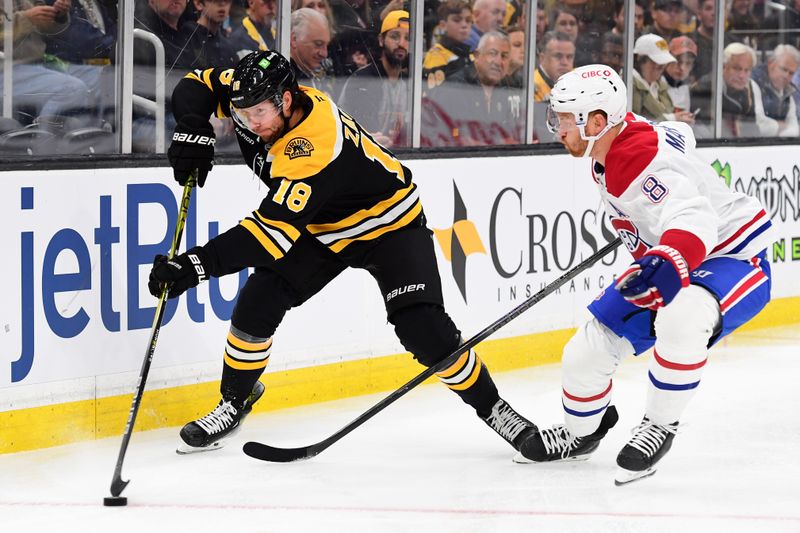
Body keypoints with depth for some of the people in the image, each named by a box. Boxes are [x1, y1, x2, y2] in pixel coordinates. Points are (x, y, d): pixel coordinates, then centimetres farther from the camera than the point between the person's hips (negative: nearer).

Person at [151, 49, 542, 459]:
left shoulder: (314, 150, -40)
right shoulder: (259, 96, -18)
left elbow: (274, 233, -45)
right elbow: (196, 87, -3)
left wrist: (199, 264, -51)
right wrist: (192, 132, -24)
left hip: (389, 225, -7)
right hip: (320, 228, 7)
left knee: (423, 329, -19)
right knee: (258, 301, -11)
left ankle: (494, 410, 0)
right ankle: (233, 404, 6)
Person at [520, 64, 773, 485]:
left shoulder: (647, 163, -32)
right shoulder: (610, 144, -4)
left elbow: (693, 220, -46)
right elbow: (677, 137, 16)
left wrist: (671, 261, -66)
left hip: (732, 257, -10)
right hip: (664, 257, 10)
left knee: (678, 321, -42)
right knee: (587, 351, 5)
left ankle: (660, 426, -21)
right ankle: (581, 432, 34)